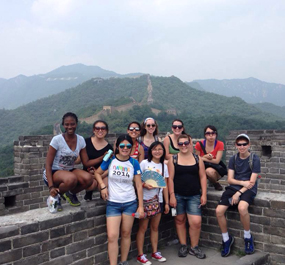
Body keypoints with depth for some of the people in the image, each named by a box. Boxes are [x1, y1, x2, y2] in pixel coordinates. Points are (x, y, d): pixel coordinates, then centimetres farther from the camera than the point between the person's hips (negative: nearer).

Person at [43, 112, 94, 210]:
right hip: (54, 172, -5)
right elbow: (48, 165, -15)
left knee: (88, 179, -27)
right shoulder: (57, 140, -15)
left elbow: (86, 162, -2)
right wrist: (51, 187, -25)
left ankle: (71, 193, 6)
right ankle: (56, 196, -6)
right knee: (72, 179, -38)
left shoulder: (80, 140, -1)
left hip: (70, 171, 5)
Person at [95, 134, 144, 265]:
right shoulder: (110, 160, -6)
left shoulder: (134, 163, -3)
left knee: (126, 234, 10)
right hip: (113, 204, -1)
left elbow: (139, 185, 0)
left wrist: (140, 206, -3)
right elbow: (97, 173, 8)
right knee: (112, 236, -7)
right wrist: (103, 186, -10)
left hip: (130, 203, 1)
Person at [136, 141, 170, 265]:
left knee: (155, 227, 12)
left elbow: (165, 185, 8)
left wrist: (166, 202, 6)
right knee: (143, 227, 1)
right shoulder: (144, 163, -5)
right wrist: (144, 185, -25)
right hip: (145, 200, -4)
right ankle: (140, 255, 9)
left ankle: (155, 252, 24)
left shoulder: (164, 166, 8)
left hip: (158, 200, 4)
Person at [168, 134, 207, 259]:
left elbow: (202, 177, 6)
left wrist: (204, 194, 0)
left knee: (196, 222, -8)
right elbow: (170, 178, -2)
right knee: (180, 220, 8)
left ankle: (194, 247, 12)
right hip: (178, 195, 0)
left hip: (194, 196, 0)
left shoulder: (197, 159, 5)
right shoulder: (173, 159, 1)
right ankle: (183, 246, 25)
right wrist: (172, 195, -7)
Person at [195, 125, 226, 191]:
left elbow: (217, 161, -12)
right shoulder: (199, 144, -5)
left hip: (215, 169, -1)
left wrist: (203, 158, -13)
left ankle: (215, 183, -2)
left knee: (209, 171, -37)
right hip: (202, 168, 2)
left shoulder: (220, 144, -8)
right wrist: (205, 157, -18)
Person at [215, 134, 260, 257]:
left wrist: (239, 193, -17)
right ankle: (226, 239, 8)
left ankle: (248, 237, -8)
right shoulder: (233, 159, 9)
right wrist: (242, 182, -15)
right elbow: (230, 179, 3)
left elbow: (252, 182, -8)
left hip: (248, 190, -4)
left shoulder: (254, 159, -3)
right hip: (233, 187, 4)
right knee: (219, 211, -16)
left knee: (242, 207, -36)